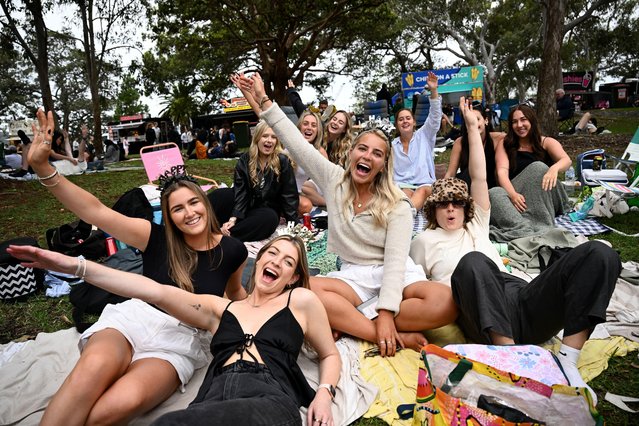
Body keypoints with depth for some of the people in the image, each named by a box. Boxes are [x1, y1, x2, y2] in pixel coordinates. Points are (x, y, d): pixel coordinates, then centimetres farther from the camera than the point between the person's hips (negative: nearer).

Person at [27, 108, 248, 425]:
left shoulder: (232, 251, 1)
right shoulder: (157, 239, 0)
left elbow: (235, 292, 22)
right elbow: (95, 212, -9)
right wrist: (42, 167, -20)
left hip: (180, 340, 0)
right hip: (133, 319, 0)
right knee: (92, 369, -38)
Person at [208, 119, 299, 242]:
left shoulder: (283, 161, -8)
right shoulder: (245, 160, -2)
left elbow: (289, 195, -7)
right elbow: (240, 192, -11)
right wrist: (233, 218, -25)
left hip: (267, 210, -1)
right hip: (244, 205, 2)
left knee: (270, 219, -38)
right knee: (219, 195, -26)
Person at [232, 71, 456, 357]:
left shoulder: (397, 205, -6)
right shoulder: (334, 180, 3)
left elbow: (396, 259, -15)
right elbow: (296, 143, -3)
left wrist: (386, 312, -27)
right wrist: (263, 102, -8)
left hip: (398, 276, -1)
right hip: (353, 276, 1)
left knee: (446, 303, -31)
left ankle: (347, 324, -26)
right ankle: (397, 338, -29)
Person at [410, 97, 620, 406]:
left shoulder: (476, 227, 31)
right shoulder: (424, 241, 24)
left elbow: (479, 178, 27)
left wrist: (472, 126, 28)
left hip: (522, 297, 5)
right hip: (485, 311, -4)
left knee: (598, 253, -17)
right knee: (472, 262, -39)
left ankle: (568, 360, -25)